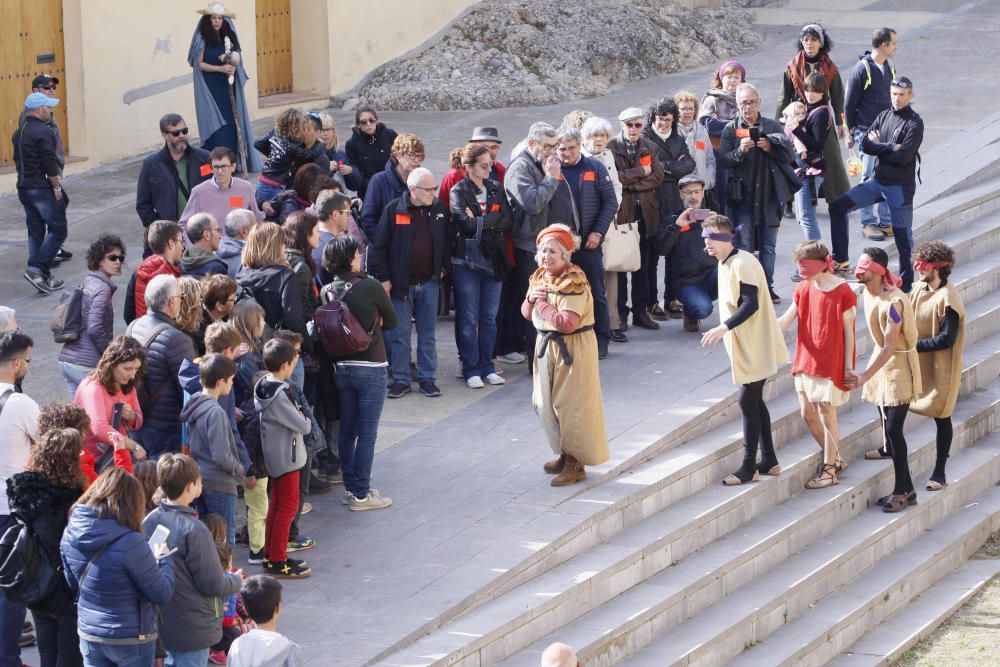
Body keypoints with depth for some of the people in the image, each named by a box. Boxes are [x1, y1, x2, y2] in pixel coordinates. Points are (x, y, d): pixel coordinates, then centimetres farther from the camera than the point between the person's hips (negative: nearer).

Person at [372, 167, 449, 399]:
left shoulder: (439, 209, 3)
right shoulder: (394, 210, -8)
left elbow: (446, 240, 16)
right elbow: (379, 246, -5)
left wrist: (442, 267, 9)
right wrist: (383, 278, -8)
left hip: (429, 283, 3)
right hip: (400, 283, -3)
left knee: (428, 334, 8)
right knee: (400, 334, 3)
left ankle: (427, 378, 16)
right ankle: (401, 379, 11)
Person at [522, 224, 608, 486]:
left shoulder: (574, 283, -21)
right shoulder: (539, 276, 6)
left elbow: (567, 324, -28)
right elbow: (527, 314, 12)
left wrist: (541, 302, -18)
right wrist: (531, 299, -10)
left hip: (572, 349, -9)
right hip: (547, 346, 9)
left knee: (571, 406, -4)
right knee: (545, 403, 15)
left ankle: (576, 465, 5)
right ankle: (564, 455, 31)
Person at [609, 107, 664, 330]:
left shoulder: (651, 148, 10)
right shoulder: (611, 148, -2)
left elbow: (657, 177, -2)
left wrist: (629, 182, -12)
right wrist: (641, 172, -11)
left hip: (645, 213, 4)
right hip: (620, 212, -4)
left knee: (644, 265, 7)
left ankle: (641, 311, 15)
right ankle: (620, 313, 5)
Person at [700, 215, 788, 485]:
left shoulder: (742, 263, -20)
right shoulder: (725, 263, 10)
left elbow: (751, 304, -26)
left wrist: (723, 328, -33)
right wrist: (725, 331, 16)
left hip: (754, 347, -10)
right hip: (743, 346, 10)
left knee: (748, 402, -6)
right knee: (754, 401, 15)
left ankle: (749, 467, -1)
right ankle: (769, 460, 24)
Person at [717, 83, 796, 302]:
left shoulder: (772, 126, 8)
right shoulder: (731, 129, 5)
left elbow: (789, 156, 5)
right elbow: (723, 160, -4)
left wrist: (771, 147, -13)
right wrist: (740, 151, -21)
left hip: (769, 193, 2)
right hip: (743, 195, -2)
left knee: (768, 246, 7)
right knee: (744, 246, -4)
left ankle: (767, 286, 14)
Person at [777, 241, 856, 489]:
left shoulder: (843, 291, -13)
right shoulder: (804, 289, 5)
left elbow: (848, 331, -10)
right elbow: (784, 322, 2)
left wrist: (848, 365, -9)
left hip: (831, 363, -7)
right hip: (806, 359, 7)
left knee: (826, 413, -1)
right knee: (808, 413, 10)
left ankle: (830, 470, 10)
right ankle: (834, 459, 28)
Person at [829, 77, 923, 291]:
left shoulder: (915, 123, -11)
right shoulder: (884, 116, 7)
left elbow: (903, 157, -20)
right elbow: (865, 145, -2)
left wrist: (878, 146, -9)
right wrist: (890, 148, -15)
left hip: (900, 187, -6)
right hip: (877, 181, 6)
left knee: (902, 235, -1)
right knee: (838, 207, 2)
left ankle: (906, 282, 10)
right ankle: (841, 260, 9)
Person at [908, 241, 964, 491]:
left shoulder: (947, 299, -21)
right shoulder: (918, 290, 4)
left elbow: (946, 339, -22)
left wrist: (914, 345, -20)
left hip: (940, 367, -7)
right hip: (918, 364, 7)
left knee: (941, 416, 2)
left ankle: (939, 472, 10)